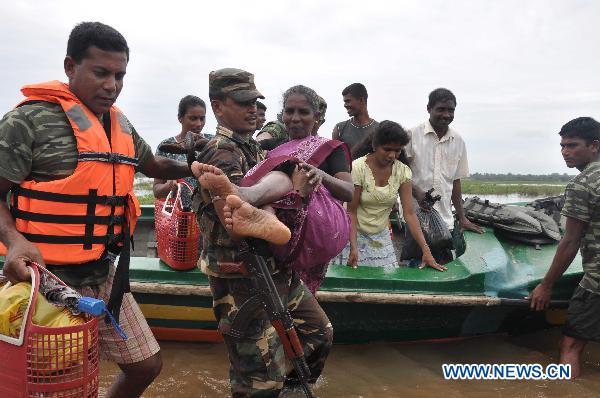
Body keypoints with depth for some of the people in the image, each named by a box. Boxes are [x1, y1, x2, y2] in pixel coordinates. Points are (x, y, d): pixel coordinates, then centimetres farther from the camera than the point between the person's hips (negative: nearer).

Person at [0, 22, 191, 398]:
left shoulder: (121, 125, 10)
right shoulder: (33, 119, -11)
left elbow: (153, 165, 27)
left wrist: (195, 168, 14)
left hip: (106, 277, 7)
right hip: (48, 280, -6)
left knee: (147, 365, 14)